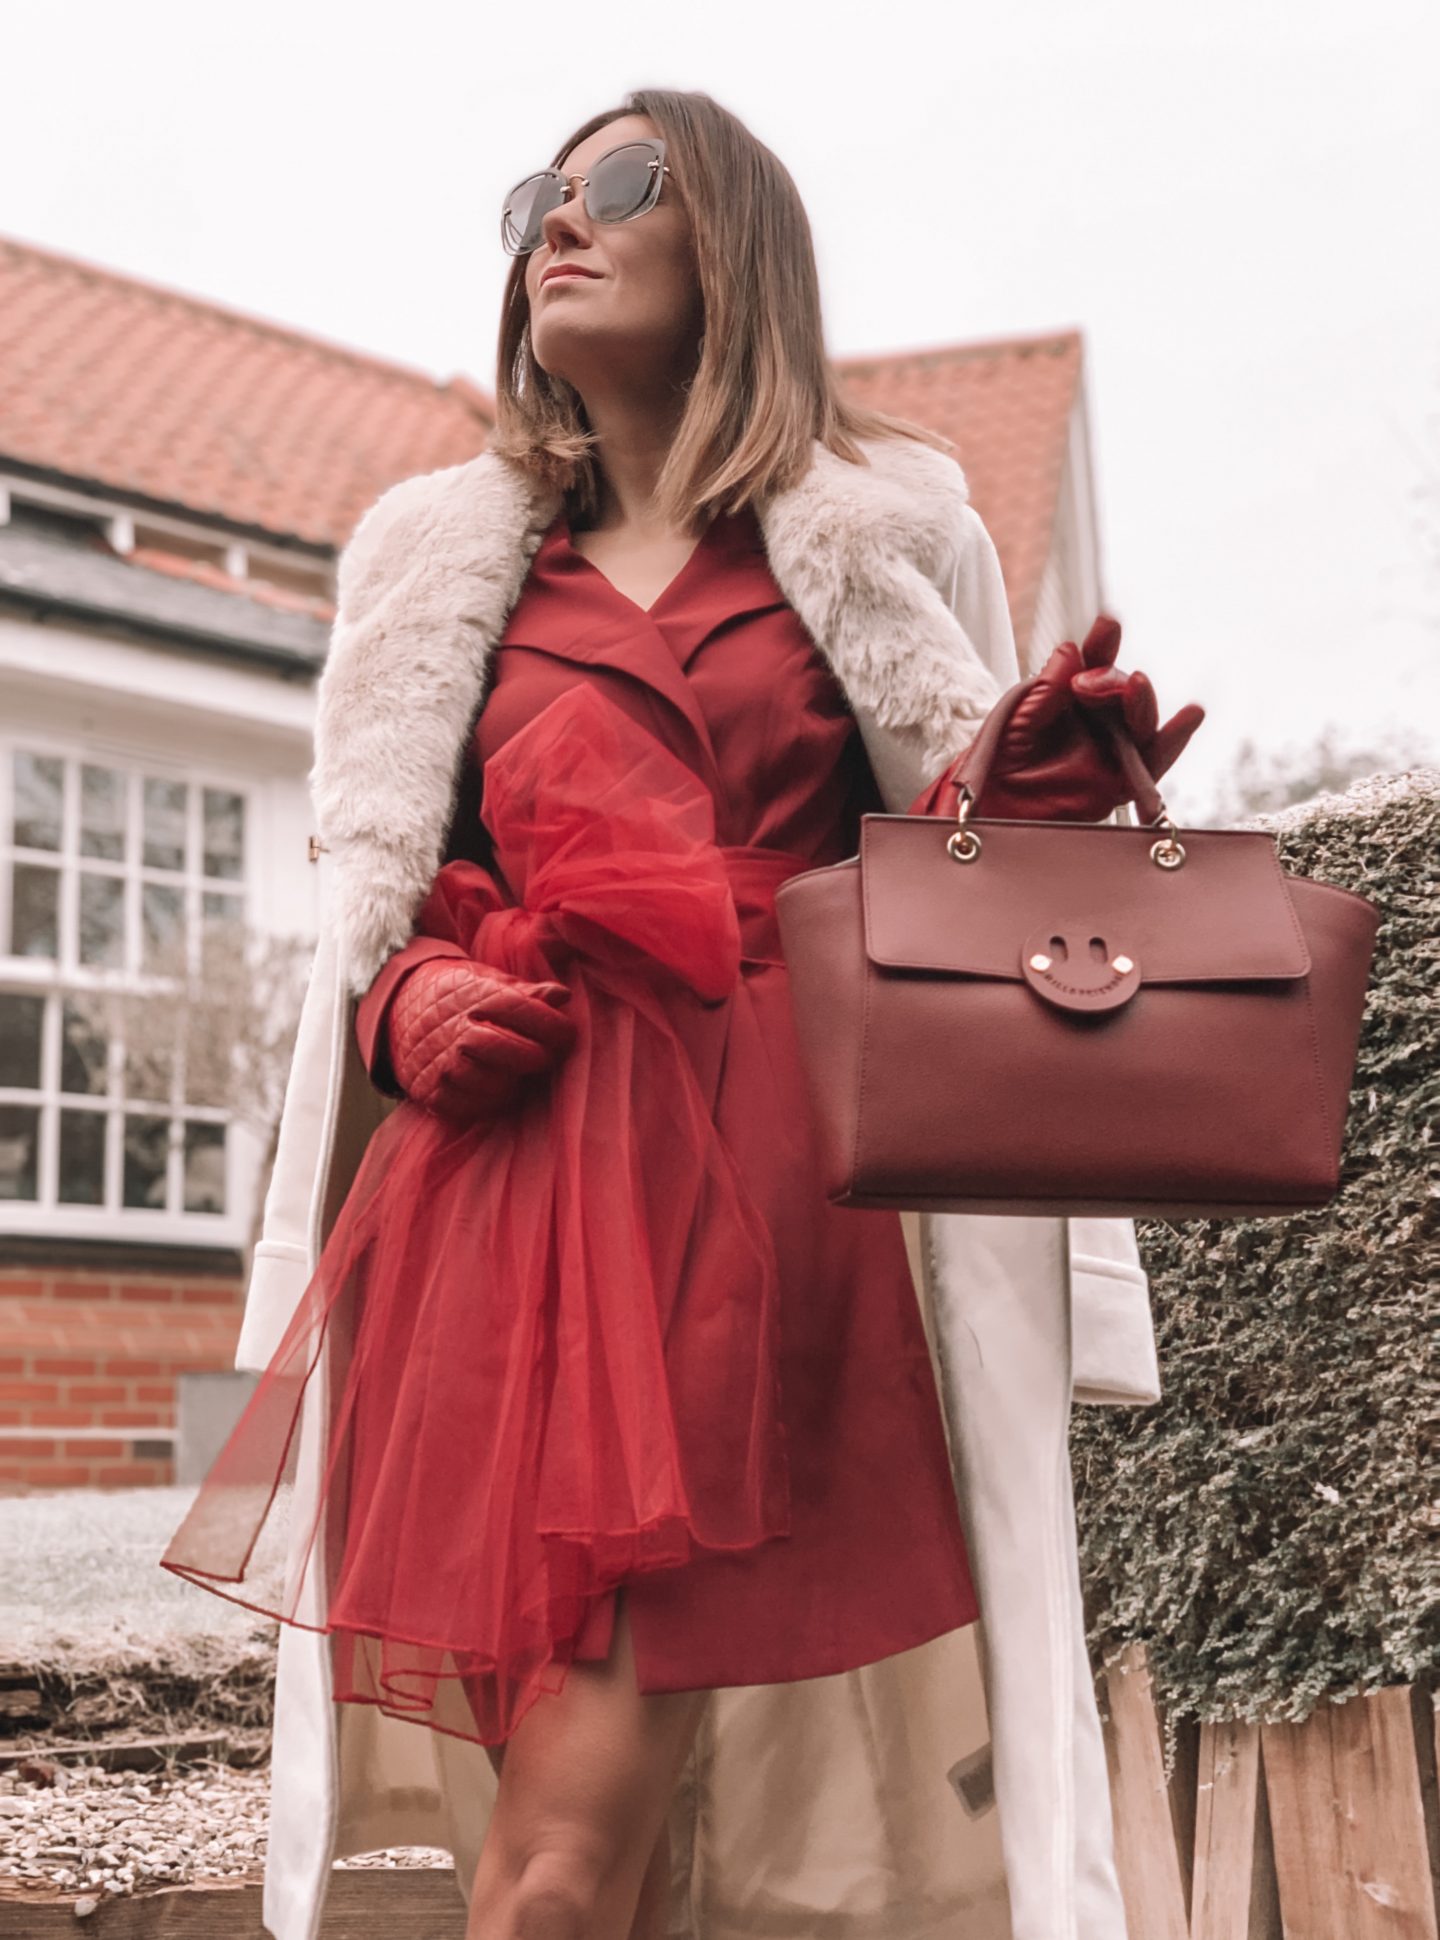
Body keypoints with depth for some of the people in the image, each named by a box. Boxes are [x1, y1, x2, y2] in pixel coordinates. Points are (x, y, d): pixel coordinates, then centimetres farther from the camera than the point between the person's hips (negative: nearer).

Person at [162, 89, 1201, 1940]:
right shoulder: (458, 563, 22)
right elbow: (378, 908, 22)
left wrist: (1022, 792, -6)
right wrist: (414, 1008, 0)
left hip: (753, 1184, -2)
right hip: (513, 1177, 2)